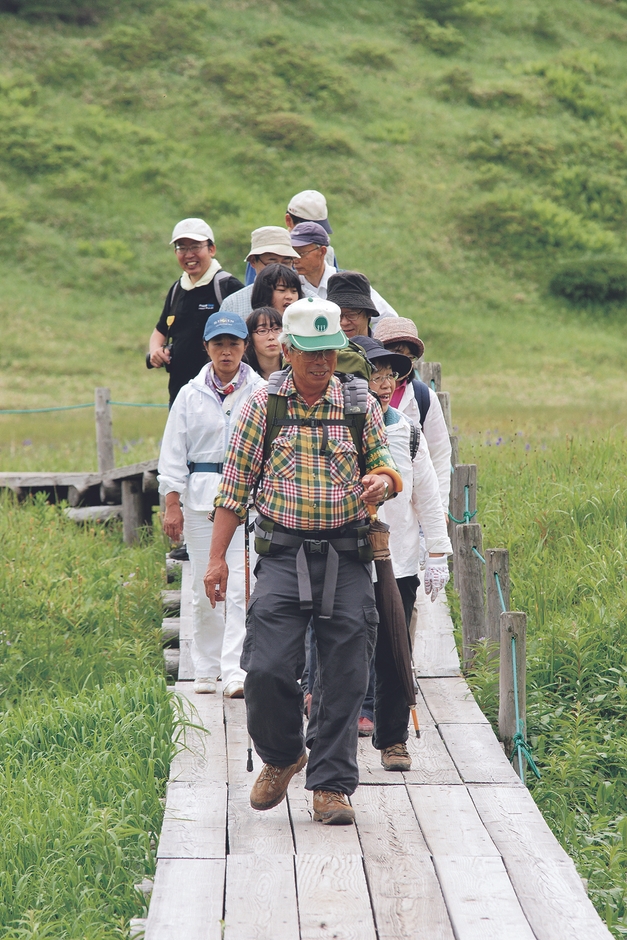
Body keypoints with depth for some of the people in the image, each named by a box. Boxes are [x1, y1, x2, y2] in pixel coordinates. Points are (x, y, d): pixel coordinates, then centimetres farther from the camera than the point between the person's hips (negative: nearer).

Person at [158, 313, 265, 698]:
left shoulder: (261, 392, 3)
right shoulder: (191, 395, 7)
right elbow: (174, 453, 8)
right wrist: (172, 504, 1)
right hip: (200, 496, 2)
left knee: (242, 586, -10)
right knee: (203, 589, 5)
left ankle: (236, 670, -12)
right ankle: (206, 669, 16)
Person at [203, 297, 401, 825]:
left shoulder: (360, 404, 7)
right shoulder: (264, 405, 4)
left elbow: (387, 463, 15)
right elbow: (235, 484, 7)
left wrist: (383, 480, -11)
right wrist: (218, 558, 2)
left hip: (347, 557, 1)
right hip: (284, 554, -1)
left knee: (345, 677, -1)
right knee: (267, 668, -10)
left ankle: (332, 785, 10)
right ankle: (281, 757, 17)